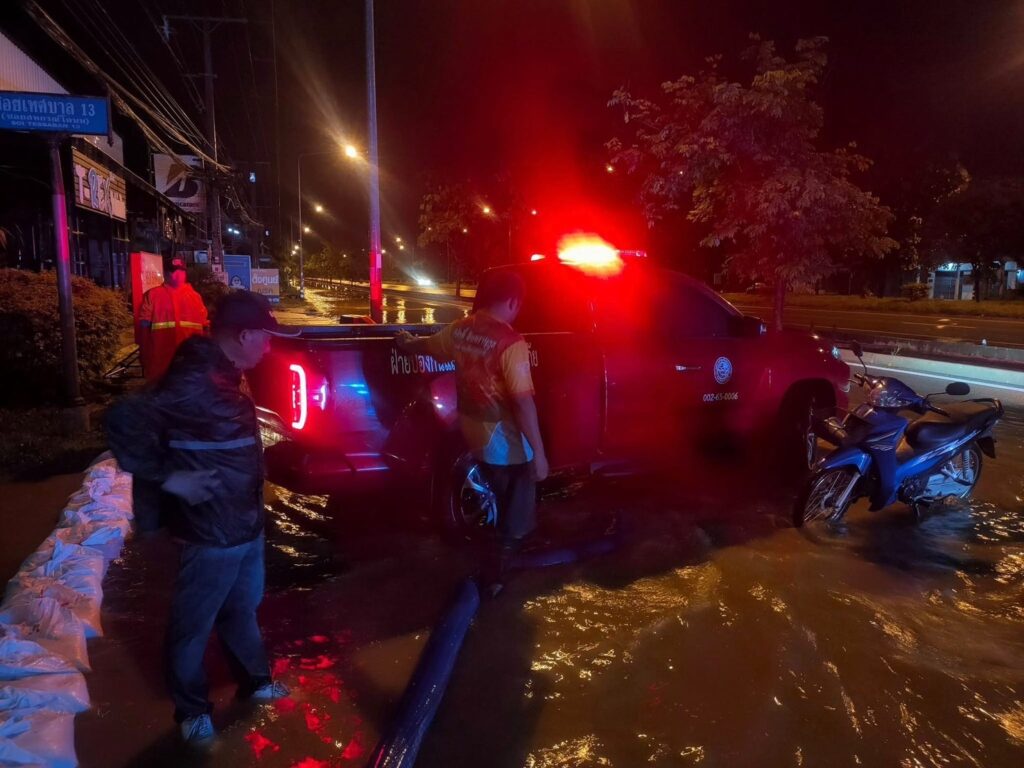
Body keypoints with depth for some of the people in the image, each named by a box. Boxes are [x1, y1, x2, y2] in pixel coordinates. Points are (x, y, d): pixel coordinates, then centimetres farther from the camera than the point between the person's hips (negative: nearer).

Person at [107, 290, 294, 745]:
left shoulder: (225, 376, 5)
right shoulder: (194, 382, -26)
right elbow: (124, 421, -32)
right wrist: (167, 478, -26)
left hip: (247, 525, 9)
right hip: (213, 532, -9)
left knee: (241, 610, 26)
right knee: (194, 624, 13)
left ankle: (255, 681, 45)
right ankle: (192, 709, 33)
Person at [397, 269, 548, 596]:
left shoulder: (460, 330, -2)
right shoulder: (510, 343, -24)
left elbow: (427, 344, 19)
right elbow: (523, 403, -25)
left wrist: (407, 341, 42)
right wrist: (539, 452, -18)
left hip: (475, 438, 8)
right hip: (508, 445, -8)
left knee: (505, 509, 31)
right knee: (516, 519, 13)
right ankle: (491, 581, 21)